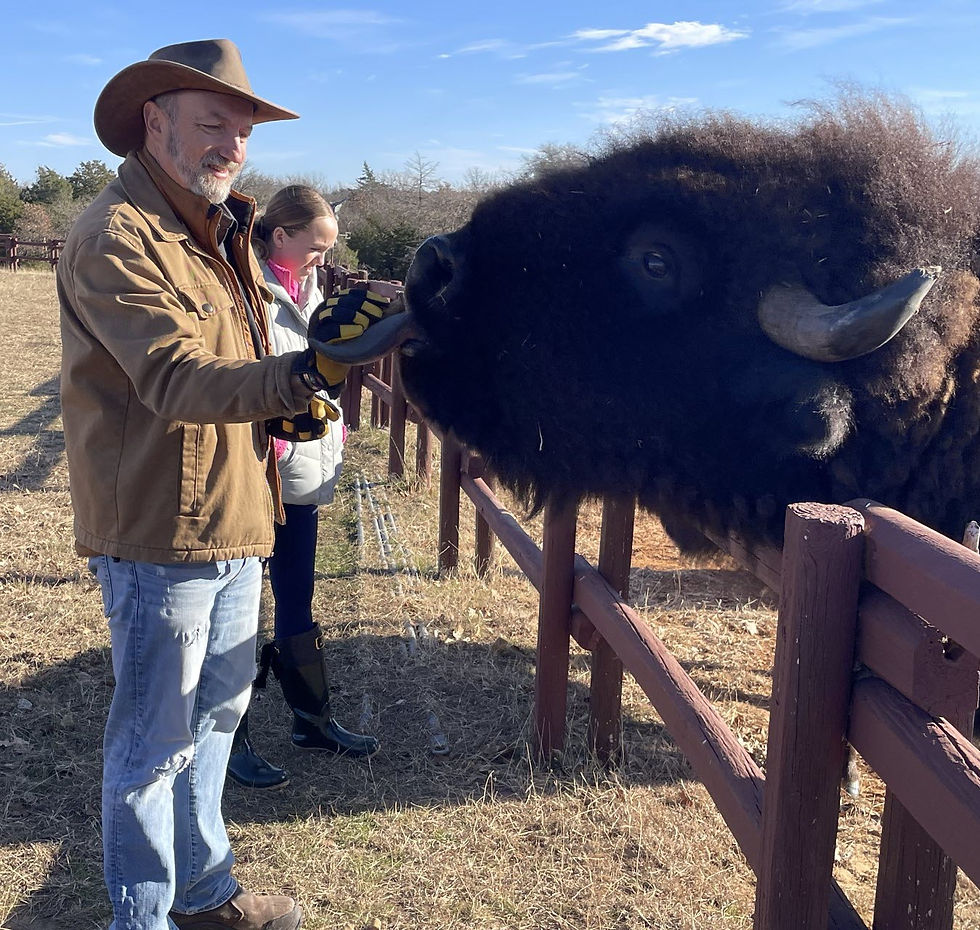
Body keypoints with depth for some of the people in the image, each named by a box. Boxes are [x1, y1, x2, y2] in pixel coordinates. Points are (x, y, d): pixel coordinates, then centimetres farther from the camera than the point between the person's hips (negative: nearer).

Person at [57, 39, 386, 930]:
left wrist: (289, 408, 3)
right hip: (159, 534, -9)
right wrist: (303, 371, -45)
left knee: (215, 713, 21)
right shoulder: (117, 236, -16)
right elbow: (176, 381, -30)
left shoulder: (215, 237, 14)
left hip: (231, 527, 10)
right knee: (155, 742, 4)